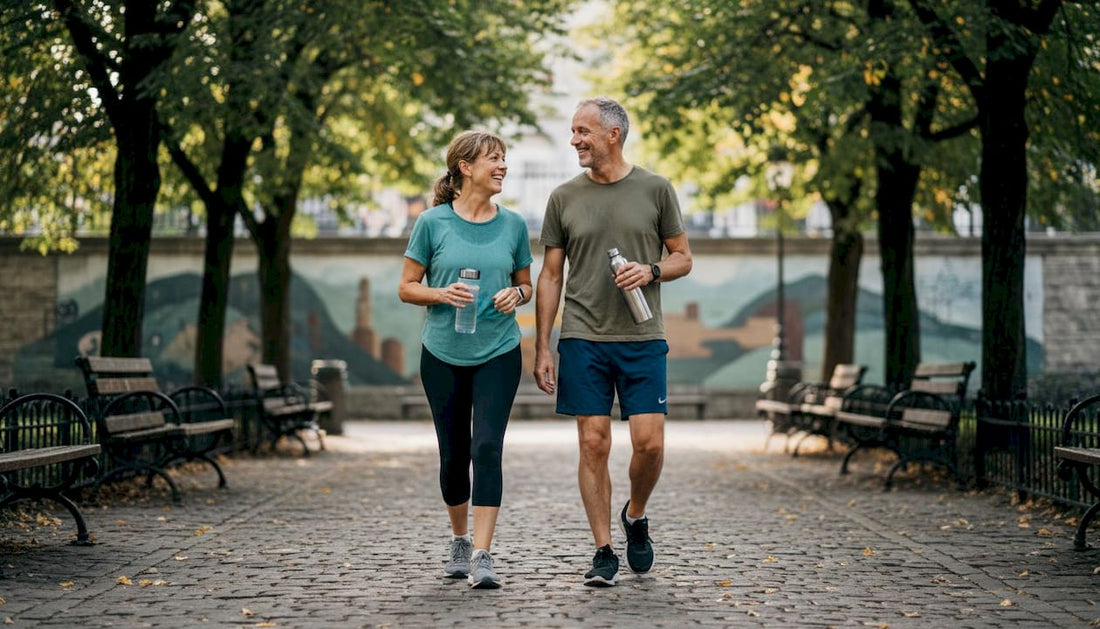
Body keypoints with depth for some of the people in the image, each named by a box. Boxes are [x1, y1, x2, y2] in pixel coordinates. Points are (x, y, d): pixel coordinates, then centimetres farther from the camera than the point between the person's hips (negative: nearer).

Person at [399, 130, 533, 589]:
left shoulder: (513, 224, 2)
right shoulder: (433, 223, -4)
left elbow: (526, 285, 13)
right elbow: (406, 288, 1)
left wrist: (516, 295, -9)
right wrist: (442, 294, -18)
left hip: (498, 353, 0)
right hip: (443, 355, 0)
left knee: (487, 448, -12)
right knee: (453, 453, 9)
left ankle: (482, 556, -12)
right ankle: (459, 541, 30)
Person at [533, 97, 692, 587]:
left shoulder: (655, 190, 4)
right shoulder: (564, 197, 7)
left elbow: (683, 258, 10)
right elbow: (550, 276, 9)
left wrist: (651, 271, -13)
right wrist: (542, 349, 3)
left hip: (642, 339, -1)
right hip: (582, 339, 1)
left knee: (649, 442, -7)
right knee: (593, 444, -1)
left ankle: (635, 516, 23)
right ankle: (604, 551, 9)